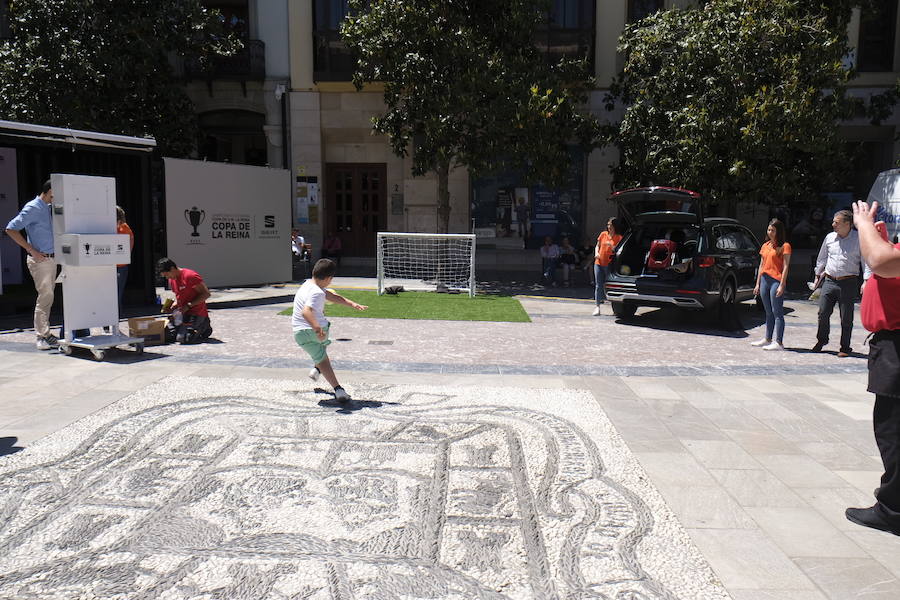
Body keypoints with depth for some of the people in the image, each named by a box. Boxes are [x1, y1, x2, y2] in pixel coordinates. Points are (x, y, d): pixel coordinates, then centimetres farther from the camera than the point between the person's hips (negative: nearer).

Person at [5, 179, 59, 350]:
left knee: (47, 297, 11)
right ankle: (42, 336, -5)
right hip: (39, 259, -8)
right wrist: (32, 250, -16)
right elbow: (11, 229, -15)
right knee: (45, 296, -10)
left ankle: (44, 333, 18)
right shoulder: (32, 208, -10)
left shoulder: (49, 209, 15)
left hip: (51, 258, 8)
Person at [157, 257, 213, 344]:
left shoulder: (190, 276, -17)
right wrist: (175, 303, 3)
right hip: (183, 312, 9)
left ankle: (204, 327, 3)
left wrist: (188, 305, -20)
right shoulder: (171, 279, 10)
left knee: (182, 338, -22)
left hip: (196, 313, -9)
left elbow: (206, 294, -18)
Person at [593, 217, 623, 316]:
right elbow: (597, 246, 17)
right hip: (599, 263, 3)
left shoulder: (619, 238, 0)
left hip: (609, 265, -3)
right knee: (598, 285, -1)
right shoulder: (603, 234, 9)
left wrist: (612, 246, -22)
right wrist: (596, 253, -2)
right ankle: (597, 306, -2)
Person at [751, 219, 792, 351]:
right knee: (768, 312, 14)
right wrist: (757, 284, 15)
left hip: (776, 281, -7)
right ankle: (768, 339, 22)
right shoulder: (765, 246, 16)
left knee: (777, 312, -7)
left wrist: (781, 285, -15)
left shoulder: (784, 246, -4)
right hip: (764, 280, 7)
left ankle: (778, 342, -6)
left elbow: (785, 267, -9)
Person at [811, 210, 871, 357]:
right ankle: (821, 340, 24)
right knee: (823, 313, 2)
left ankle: (845, 348, 14)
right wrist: (818, 275, 21)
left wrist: (866, 281, -13)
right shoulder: (830, 237, 7)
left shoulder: (859, 239, -5)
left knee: (846, 318, 3)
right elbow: (822, 258, 18)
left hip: (848, 283, -3)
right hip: (829, 280, 3)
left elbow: (866, 260, -4)